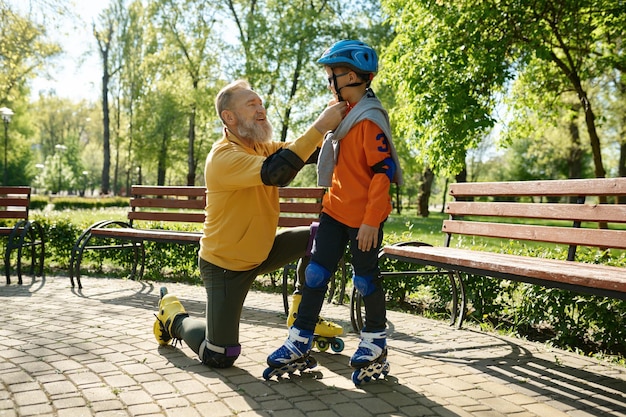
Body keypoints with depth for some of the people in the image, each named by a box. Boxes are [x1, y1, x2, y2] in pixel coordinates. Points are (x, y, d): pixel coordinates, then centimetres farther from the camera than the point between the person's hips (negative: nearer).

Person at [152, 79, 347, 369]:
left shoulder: (260, 147, 1)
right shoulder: (223, 157, -26)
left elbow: (306, 149, -6)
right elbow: (276, 172, -41)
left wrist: (333, 118, -24)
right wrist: (320, 126, -41)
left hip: (260, 251, 8)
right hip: (225, 265, -8)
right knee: (220, 357, -3)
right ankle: (173, 316, 26)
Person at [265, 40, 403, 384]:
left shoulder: (369, 119, -18)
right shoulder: (343, 113, 9)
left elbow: (384, 171, -21)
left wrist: (371, 221, -22)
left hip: (363, 217, -8)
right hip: (335, 211, 8)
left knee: (365, 278, 7)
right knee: (316, 274, 6)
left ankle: (375, 344, 28)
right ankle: (298, 345, 14)